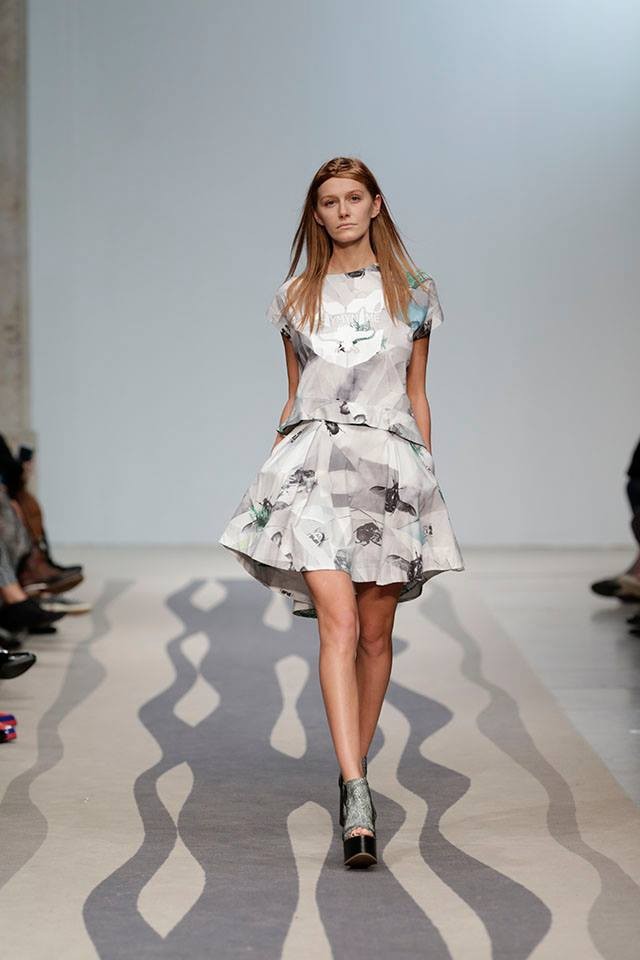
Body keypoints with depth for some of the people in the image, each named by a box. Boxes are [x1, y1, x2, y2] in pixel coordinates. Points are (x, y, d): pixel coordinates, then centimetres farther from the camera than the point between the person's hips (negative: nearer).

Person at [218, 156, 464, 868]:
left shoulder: (413, 293, 11)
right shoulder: (296, 296, 12)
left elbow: (417, 396, 14)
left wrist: (425, 479, 11)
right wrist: (274, 469, 13)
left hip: (392, 463, 1)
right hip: (315, 460, -1)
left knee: (375, 630, 4)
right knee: (339, 622, -16)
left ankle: (353, 768, 22)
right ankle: (357, 797, -22)